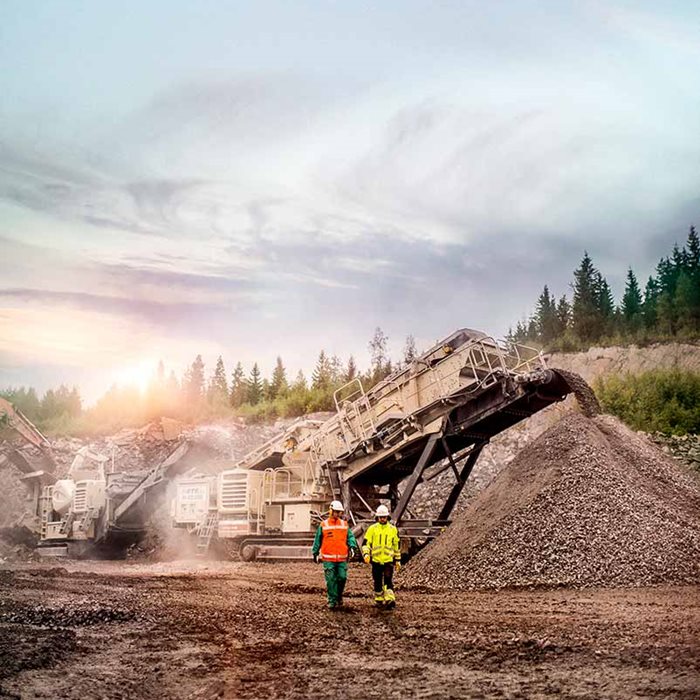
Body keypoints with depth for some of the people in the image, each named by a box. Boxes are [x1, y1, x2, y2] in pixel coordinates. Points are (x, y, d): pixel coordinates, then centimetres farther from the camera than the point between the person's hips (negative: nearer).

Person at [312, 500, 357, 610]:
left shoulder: (344, 524, 10)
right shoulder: (323, 525, 4)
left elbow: (350, 537, 7)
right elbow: (318, 540, 11)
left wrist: (352, 546, -11)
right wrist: (315, 553, 13)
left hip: (342, 558, 2)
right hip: (328, 559, -2)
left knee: (342, 578, 1)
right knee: (331, 580, -3)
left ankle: (339, 596, 25)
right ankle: (332, 601, 5)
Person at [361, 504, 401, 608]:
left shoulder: (393, 529, 6)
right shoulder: (372, 528, 2)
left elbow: (397, 546, 14)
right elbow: (366, 543, 0)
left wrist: (398, 560, 14)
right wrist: (366, 554, -17)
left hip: (389, 560, -1)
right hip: (376, 560, 1)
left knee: (388, 580, -13)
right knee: (377, 582, 8)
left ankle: (390, 599, -16)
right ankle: (378, 600, 22)